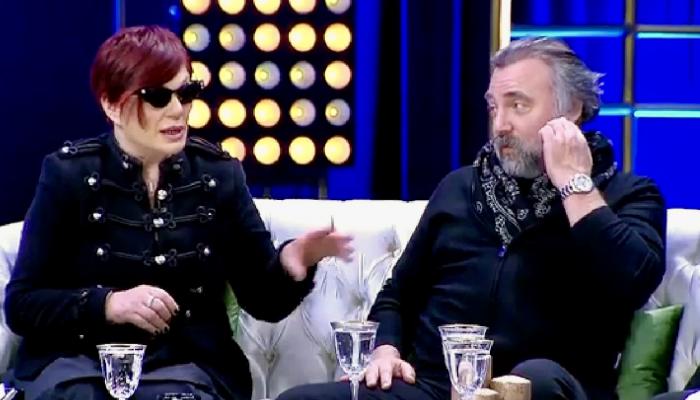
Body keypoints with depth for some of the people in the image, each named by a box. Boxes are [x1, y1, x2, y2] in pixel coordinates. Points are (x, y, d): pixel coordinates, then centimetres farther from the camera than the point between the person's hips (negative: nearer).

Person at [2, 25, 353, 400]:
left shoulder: (218, 173, 5)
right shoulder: (70, 173, -1)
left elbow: (264, 300, 6)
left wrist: (291, 264, -17)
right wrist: (109, 304, -19)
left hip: (185, 363, 1)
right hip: (79, 358, -1)